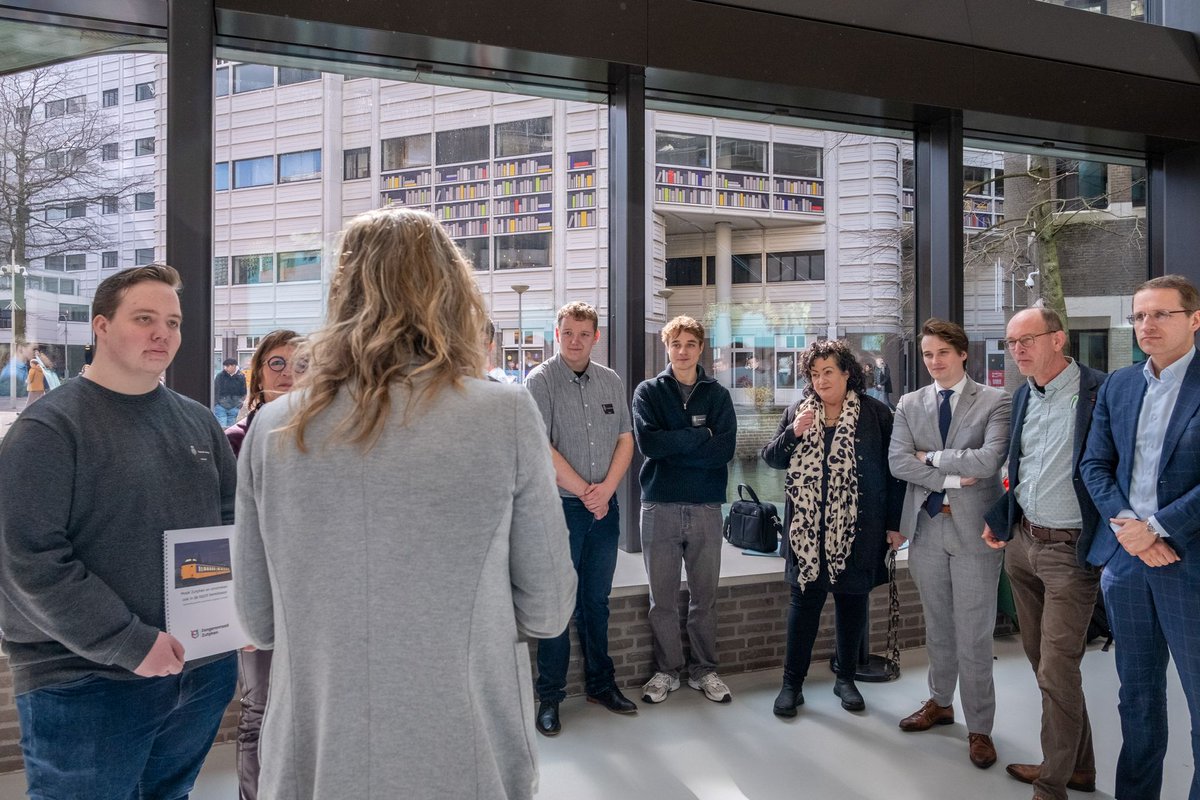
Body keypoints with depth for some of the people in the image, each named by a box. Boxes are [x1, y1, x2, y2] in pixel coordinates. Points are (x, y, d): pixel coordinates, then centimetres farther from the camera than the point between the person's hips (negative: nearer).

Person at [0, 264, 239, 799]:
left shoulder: (198, 422, 7)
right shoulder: (48, 429, -11)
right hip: (84, 687, -5)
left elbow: (234, 517, 13)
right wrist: (129, 643, -20)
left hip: (204, 672, 6)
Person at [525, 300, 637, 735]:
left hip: (604, 506, 4)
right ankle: (549, 696, 14)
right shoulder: (541, 381, -5)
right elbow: (541, 448, -12)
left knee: (596, 600, 15)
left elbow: (625, 439, 8)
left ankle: (600, 683, 28)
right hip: (560, 506, -4)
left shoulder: (611, 381, 10)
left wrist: (606, 488, -6)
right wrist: (583, 491, -11)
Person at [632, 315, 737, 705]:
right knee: (662, 597, 7)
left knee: (704, 596, 10)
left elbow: (726, 448, -7)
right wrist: (700, 435, -9)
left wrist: (672, 446, -11)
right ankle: (667, 670, 22)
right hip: (659, 506, -1)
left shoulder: (717, 395, 7)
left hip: (706, 507, 1)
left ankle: (703, 669, 24)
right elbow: (646, 441, -12)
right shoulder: (649, 391, 4)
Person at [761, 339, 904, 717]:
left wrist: (894, 524, 0)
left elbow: (893, 471, 1)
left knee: (853, 599, 10)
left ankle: (846, 678, 27)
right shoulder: (797, 410, 5)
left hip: (857, 526, -1)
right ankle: (792, 682, 15)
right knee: (804, 599, 5)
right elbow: (771, 458, 6)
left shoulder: (876, 413, -1)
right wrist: (793, 433, -12)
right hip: (808, 526, 1)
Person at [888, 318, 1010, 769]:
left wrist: (932, 456, -10)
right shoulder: (909, 405, 6)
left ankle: (979, 727, 17)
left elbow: (989, 460, -18)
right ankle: (940, 703, 36)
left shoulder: (994, 401, -4)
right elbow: (897, 461, -5)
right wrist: (950, 480, -13)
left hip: (973, 529, -4)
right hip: (927, 527, 4)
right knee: (937, 627, 18)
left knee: (973, 635, 2)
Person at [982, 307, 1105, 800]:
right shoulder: (1022, 396, 9)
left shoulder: (1100, 391, -14)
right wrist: (998, 519, 12)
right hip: (1022, 543, 8)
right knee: (1042, 662, 16)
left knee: (1056, 672, -3)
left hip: (1071, 551, -7)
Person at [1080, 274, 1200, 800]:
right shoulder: (1117, 386, 9)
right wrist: (1125, 523, -8)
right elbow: (1094, 464, 7)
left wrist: (1157, 528, -16)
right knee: (1137, 695, 17)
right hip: (1123, 558, 5)